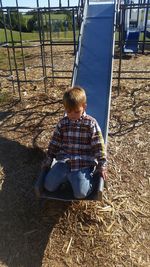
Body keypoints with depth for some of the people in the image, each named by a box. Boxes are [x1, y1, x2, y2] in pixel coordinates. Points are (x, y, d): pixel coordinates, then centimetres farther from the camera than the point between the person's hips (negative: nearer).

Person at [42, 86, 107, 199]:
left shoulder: (91, 123, -7)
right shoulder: (62, 123, 4)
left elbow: (99, 146, -7)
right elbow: (54, 143, 11)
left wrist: (102, 166, -11)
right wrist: (48, 161, 12)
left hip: (84, 164, -4)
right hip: (64, 161, 4)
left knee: (80, 193, -16)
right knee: (49, 186, -6)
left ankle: (89, 176, 13)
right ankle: (68, 176, 17)